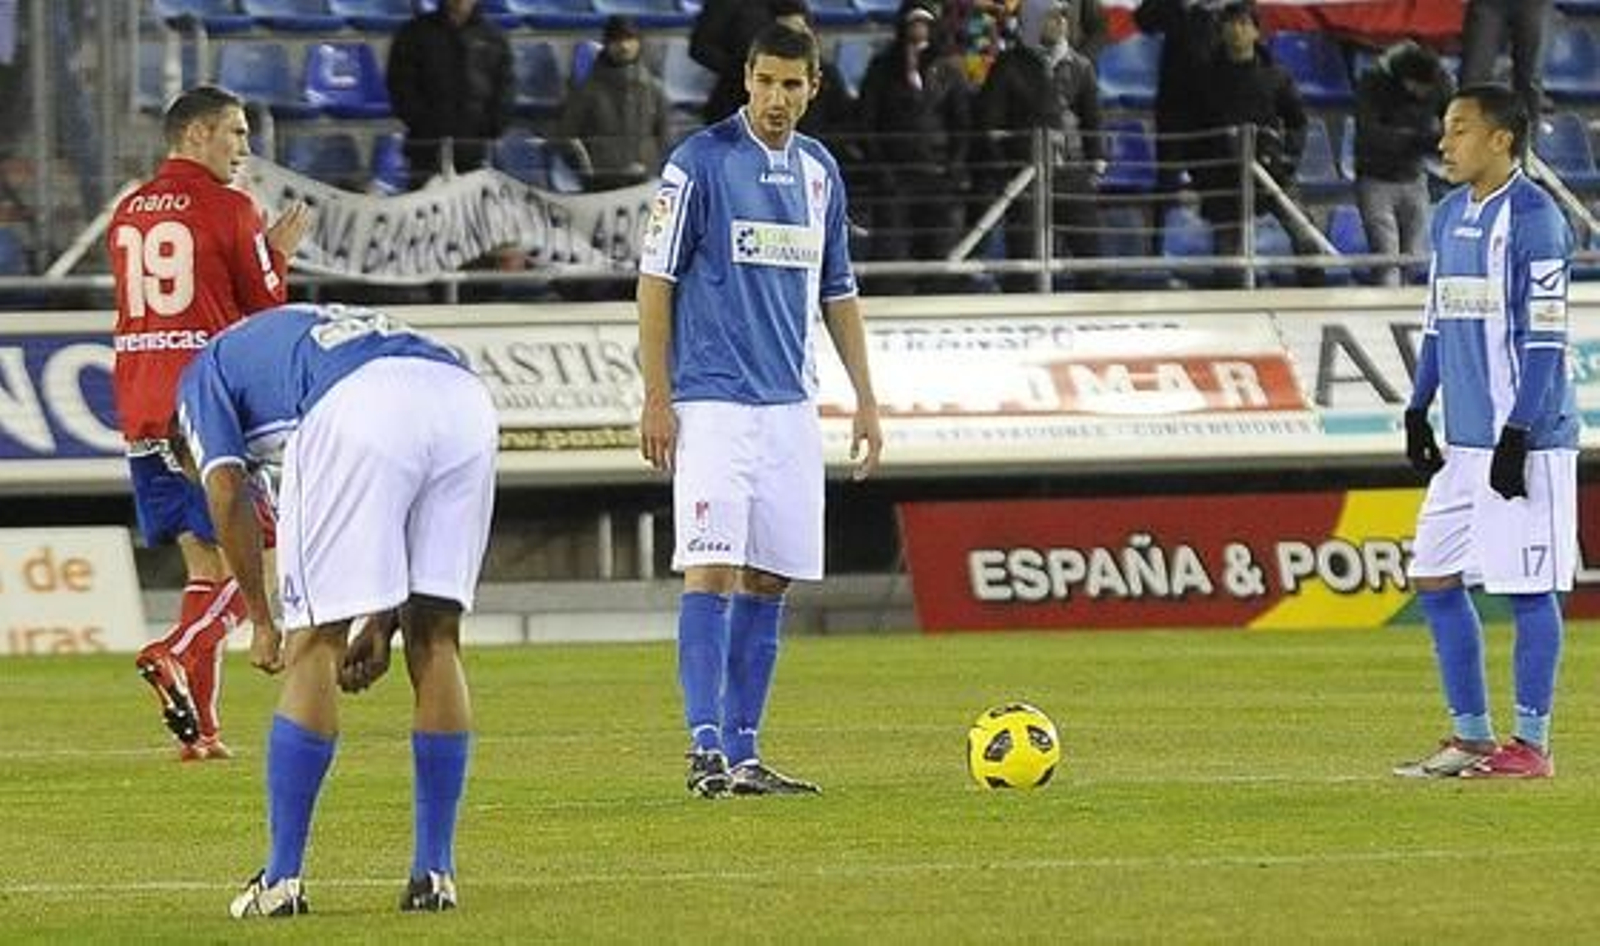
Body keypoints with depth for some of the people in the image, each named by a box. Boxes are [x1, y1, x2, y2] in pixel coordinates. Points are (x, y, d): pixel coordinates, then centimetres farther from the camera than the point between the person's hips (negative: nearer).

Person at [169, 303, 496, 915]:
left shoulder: (204, 374, 29)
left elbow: (225, 493, 9)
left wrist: (261, 621, 14)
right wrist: (383, 624, 31)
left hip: (358, 407, -5)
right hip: (466, 400, 5)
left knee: (314, 644, 4)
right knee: (435, 639, 14)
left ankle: (283, 879, 5)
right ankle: (435, 874, 15)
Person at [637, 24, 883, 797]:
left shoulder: (819, 170, 12)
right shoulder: (700, 161, -6)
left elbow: (837, 292, 19)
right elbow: (656, 279, -6)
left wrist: (865, 400, 14)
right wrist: (656, 398, -11)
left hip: (791, 406, 6)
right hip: (713, 404, -6)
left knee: (768, 582, 5)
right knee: (712, 572, -13)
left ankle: (743, 753, 9)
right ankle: (705, 748, -15)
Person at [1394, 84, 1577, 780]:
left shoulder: (1533, 218, -11)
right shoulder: (1449, 215, 14)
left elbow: (1544, 338, -15)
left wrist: (1518, 434, -19)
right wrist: (1417, 410, 17)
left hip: (1524, 439, -9)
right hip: (1464, 438, 9)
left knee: (1526, 587, -4)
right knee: (1435, 577, 8)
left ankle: (1532, 744, 2)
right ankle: (1470, 736, 16)